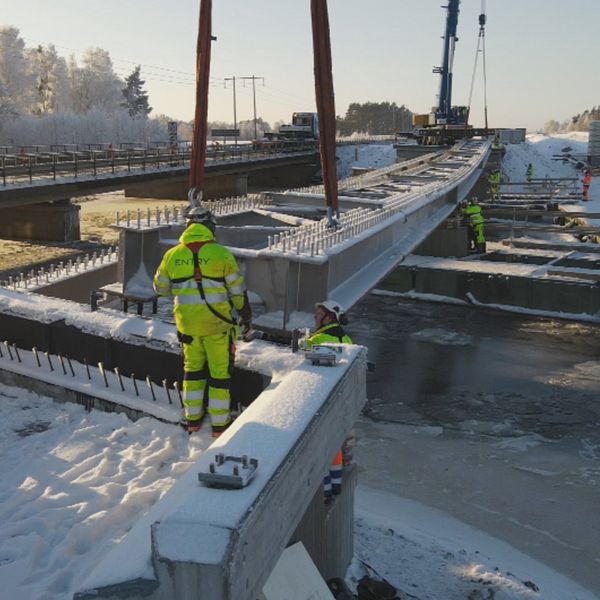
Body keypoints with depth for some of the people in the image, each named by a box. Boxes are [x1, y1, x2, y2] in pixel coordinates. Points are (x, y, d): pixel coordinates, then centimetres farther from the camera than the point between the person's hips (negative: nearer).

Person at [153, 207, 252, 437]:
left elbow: (160, 288, 10)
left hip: (187, 323, 3)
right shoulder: (221, 253, -10)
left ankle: (192, 419, 27)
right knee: (220, 371, 8)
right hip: (218, 323, -3)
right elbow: (237, 289, -5)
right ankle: (219, 424, 14)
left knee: (193, 368, 20)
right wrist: (245, 316, 9)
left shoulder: (172, 255, -1)